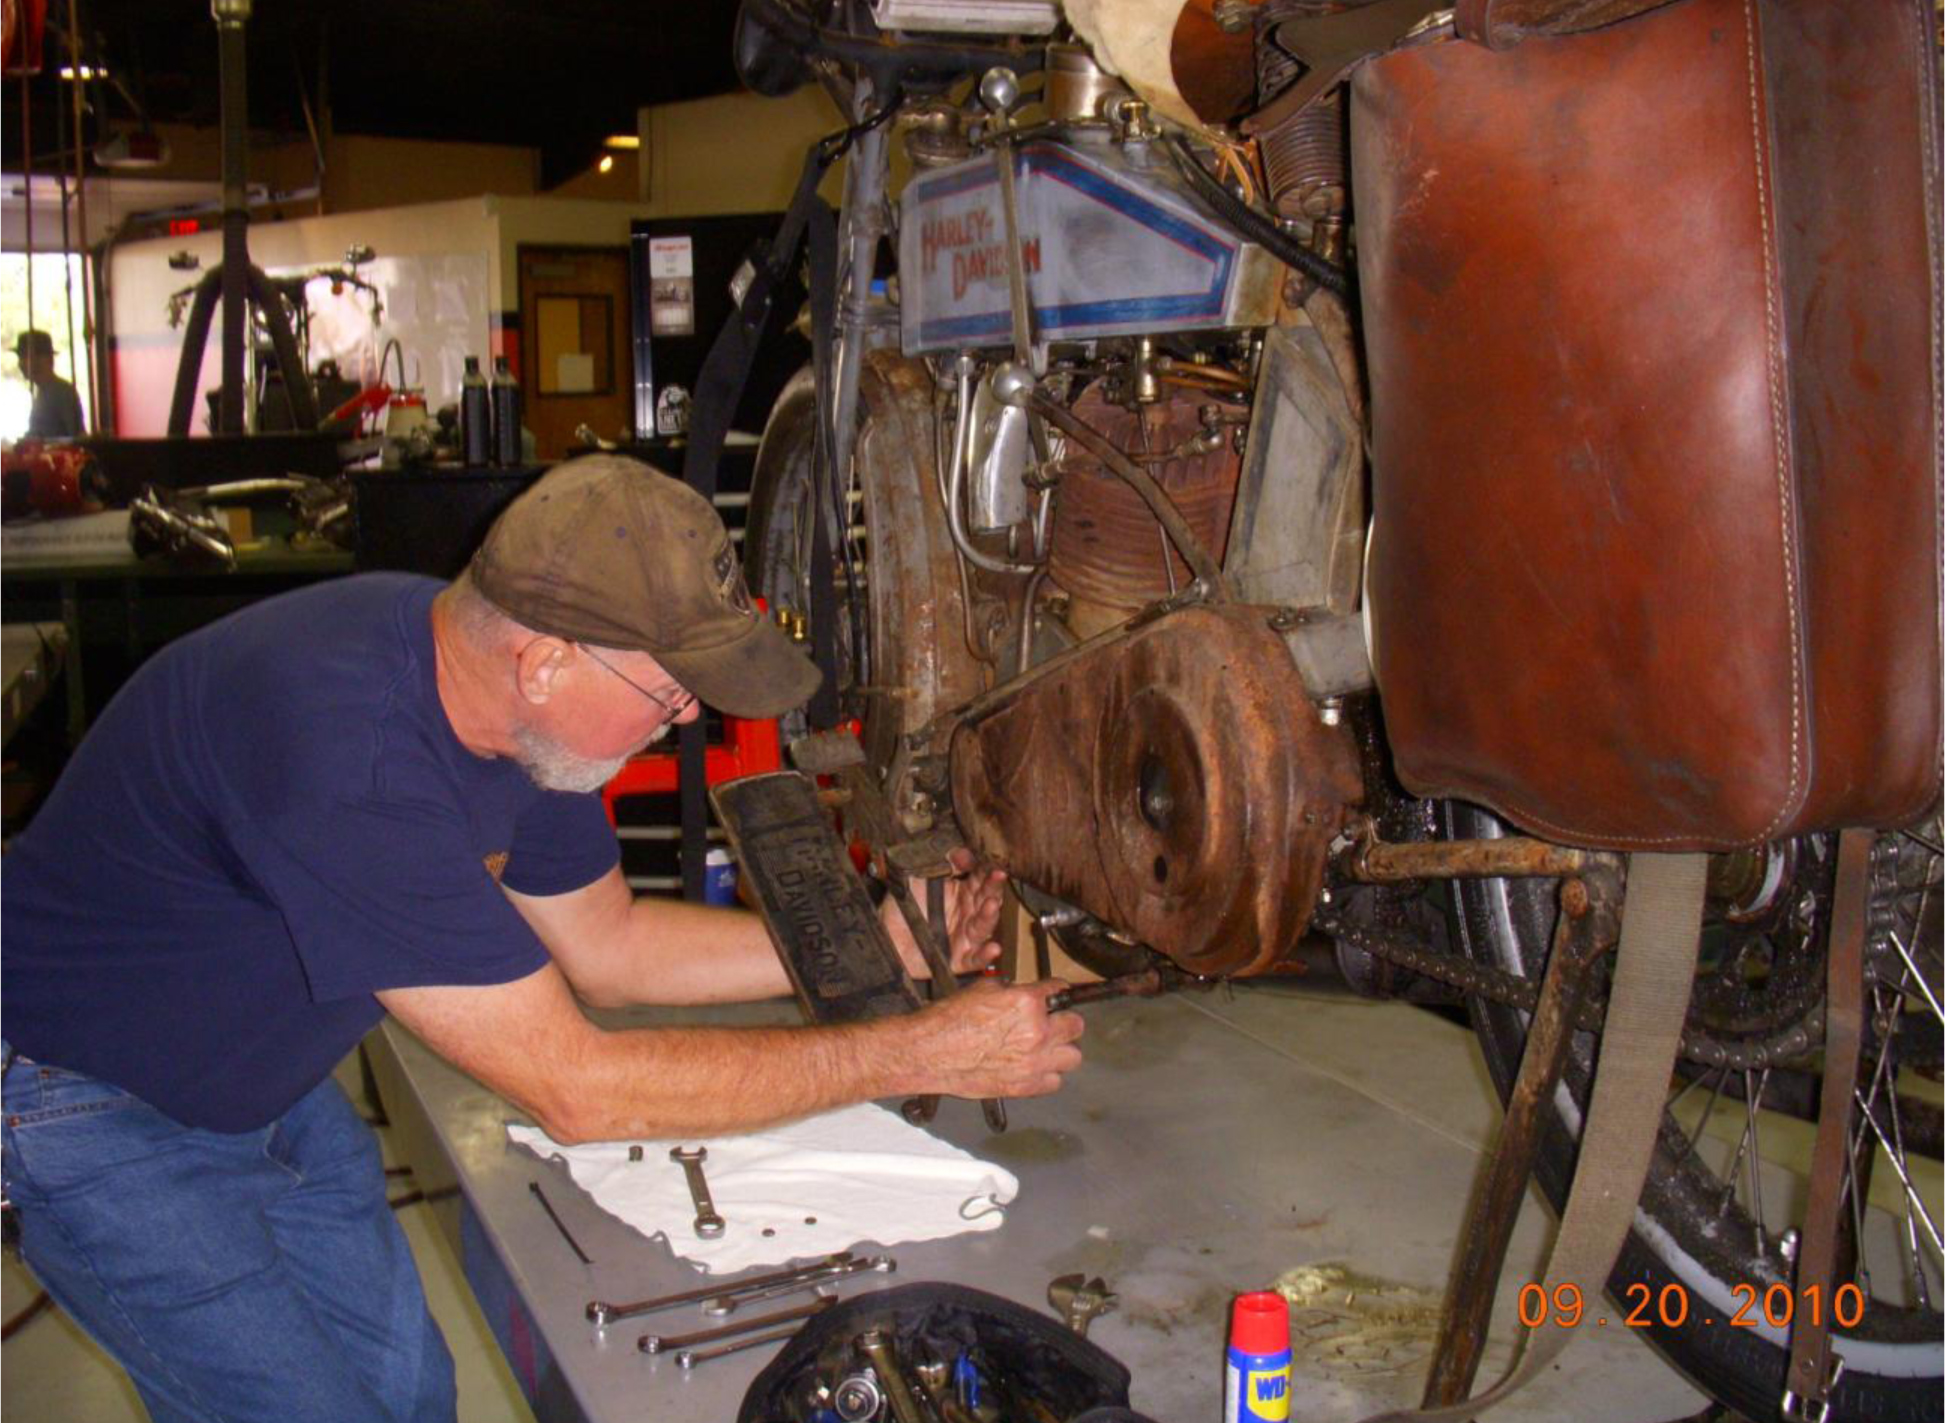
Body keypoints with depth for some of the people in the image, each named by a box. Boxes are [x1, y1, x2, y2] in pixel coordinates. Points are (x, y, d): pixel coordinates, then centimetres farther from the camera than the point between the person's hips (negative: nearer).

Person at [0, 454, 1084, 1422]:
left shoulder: (505, 692, -12)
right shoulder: (349, 759, -40)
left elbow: (603, 942, 2)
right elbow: (575, 1088, -34)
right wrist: (917, 1055, -30)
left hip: (264, 1083, 8)